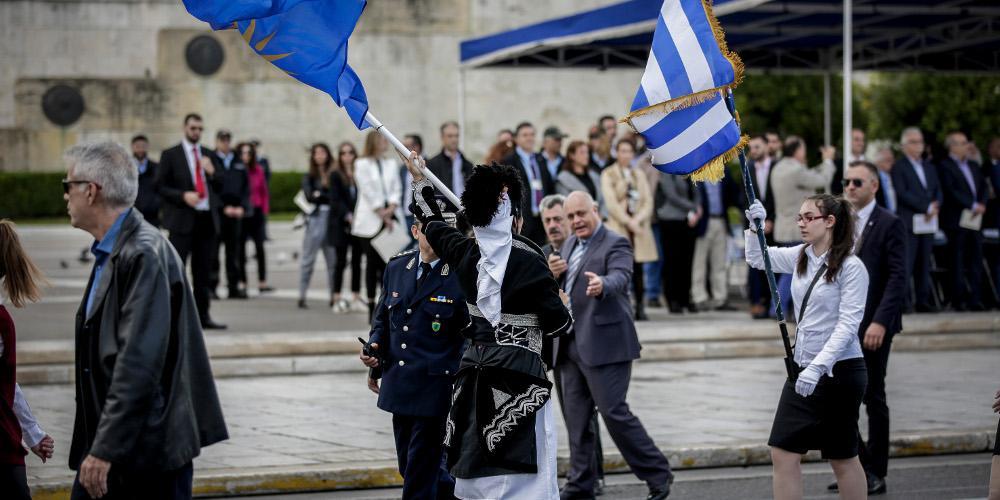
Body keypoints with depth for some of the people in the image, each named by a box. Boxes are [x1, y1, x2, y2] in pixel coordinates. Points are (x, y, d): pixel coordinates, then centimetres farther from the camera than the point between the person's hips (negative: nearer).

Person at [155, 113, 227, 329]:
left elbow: (221, 186, 14)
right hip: (182, 220, -5)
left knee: (203, 271, 8)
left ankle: (203, 316, 13)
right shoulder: (170, 155, 1)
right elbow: (160, 186, -3)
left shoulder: (209, 156, 15)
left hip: (207, 219, 5)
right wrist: (183, 196, -18)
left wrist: (212, 172, -5)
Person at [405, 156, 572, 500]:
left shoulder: (466, 253, 3)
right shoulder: (528, 261, -13)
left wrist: (420, 181, 39)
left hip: (475, 373, 6)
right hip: (519, 375, -6)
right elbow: (559, 326, -9)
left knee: (478, 472, 11)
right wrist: (562, 304, 14)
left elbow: (434, 225, 24)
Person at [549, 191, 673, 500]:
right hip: (570, 346, 8)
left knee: (614, 412, -10)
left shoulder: (615, 244, -8)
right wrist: (554, 274, -1)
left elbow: (620, 276, -27)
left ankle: (657, 475, 2)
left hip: (603, 344, -8)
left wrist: (602, 285, -50)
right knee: (576, 419, 10)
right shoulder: (570, 245, 17)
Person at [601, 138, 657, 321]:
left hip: (639, 225, 4)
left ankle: (640, 307, 3)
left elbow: (648, 201, 10)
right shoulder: (608, 174, 4)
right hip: (618, 226, -4)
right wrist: (628, 221, -12)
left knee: (638, 268, 0)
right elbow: (611, 203, -5)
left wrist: (638, 220, -7)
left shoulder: (639, 175, 17)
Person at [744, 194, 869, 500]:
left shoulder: (851, 267, -14)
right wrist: (756, 226, 0)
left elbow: (847, 325, -20)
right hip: (803, 369, 7)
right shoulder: (801, 257, 6)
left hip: (839, 371, -7)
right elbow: (756, 259, 19)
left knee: (843, 458, 6)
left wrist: (817, 367, -27)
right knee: (783, 452, 1)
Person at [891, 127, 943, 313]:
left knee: (924, 264, 7)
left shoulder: (929, 168, 20)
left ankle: (923, 301, 9)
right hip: (908, 222, -6)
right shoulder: (899, 167, -2)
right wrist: (927, 207, -13)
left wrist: (935, 206, -5)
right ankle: (903, 301, -10)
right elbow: (902, 193, -12)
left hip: (927, 221, 7)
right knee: (906, 263, -10)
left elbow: (938, 191, 17)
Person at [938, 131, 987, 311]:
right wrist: (973, 206, -15)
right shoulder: (945, 166, -5)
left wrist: (981, 204, -4)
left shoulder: (973, 166, 19)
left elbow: (984, 187, 16)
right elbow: (951, 191, -14)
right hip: (956, 220, -7)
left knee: (976, 260, 5)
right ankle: (958, 300, -1)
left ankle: (975, 299, 7)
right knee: (957, 262, -3)